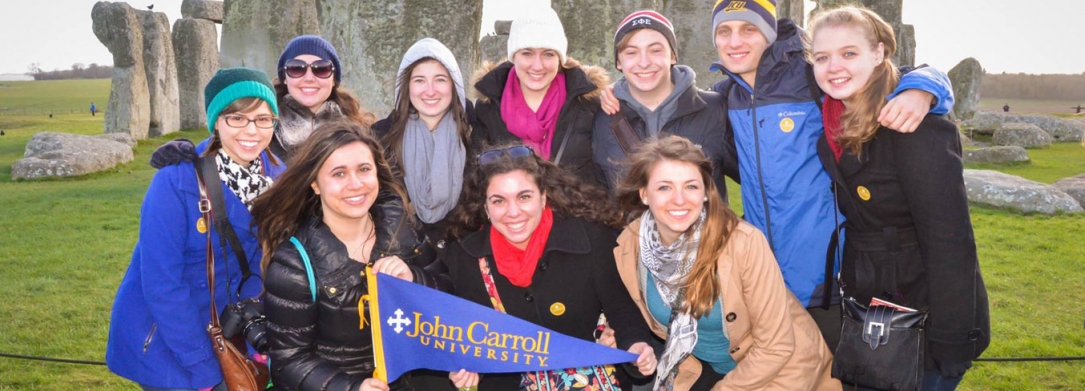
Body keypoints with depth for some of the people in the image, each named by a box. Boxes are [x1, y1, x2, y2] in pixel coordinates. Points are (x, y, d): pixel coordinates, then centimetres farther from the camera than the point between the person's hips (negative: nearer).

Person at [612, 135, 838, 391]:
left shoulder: (744, 243, -27)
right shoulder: (629, 246, -15)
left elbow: (775, 347, -18)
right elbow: (662, 325, 2)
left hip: (775, 366, -3)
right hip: (704, 366, 3)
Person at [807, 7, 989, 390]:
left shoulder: (914, 126, -21)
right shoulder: (838, 121, 1)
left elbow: (949, 241, -23)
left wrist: (950, 345, -22)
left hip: (926, 315, -7)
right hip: (869, 312, 7)